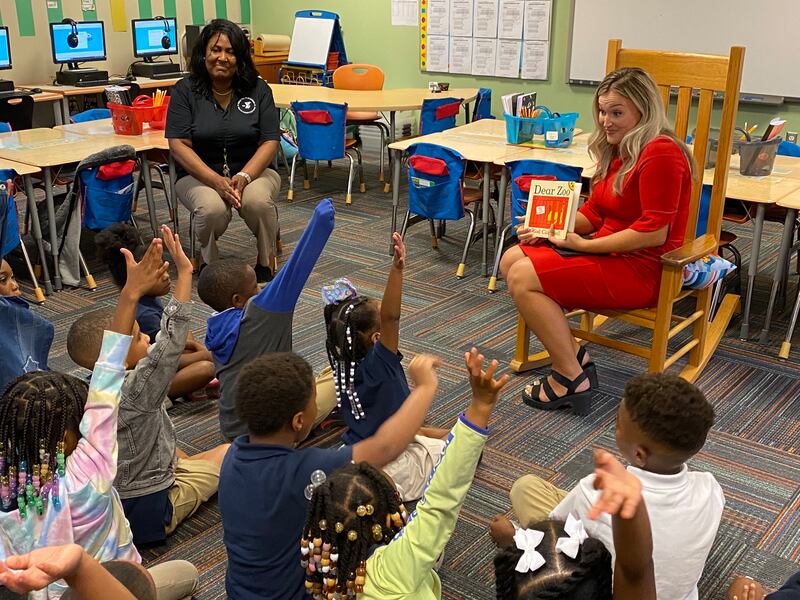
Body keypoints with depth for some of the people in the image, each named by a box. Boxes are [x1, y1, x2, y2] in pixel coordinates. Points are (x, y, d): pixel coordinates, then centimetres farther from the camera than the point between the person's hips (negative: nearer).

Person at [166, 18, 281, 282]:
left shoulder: (258, 89, 3)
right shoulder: (185, 90, -1)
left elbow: (269, 142, -2)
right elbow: (179, 144, -8)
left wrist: (244, 176, -20)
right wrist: (216, 181, -22)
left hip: (252, 170, 1)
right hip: (200, 174, -1)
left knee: (257, 200, -33)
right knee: (213, 209, -33)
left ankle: (266, 260, -6)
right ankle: (208, 258, 0)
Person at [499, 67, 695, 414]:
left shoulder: (660, 154, -18)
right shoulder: (617, 150, 12)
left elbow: (653, 233, -24)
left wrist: (585, 245, -20)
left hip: (641, 268, -10)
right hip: (608, 253, 10)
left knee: (523, 278, -19)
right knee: (511, 260, 4)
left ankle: (571, 378, -9)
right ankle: (572, 353, 3)